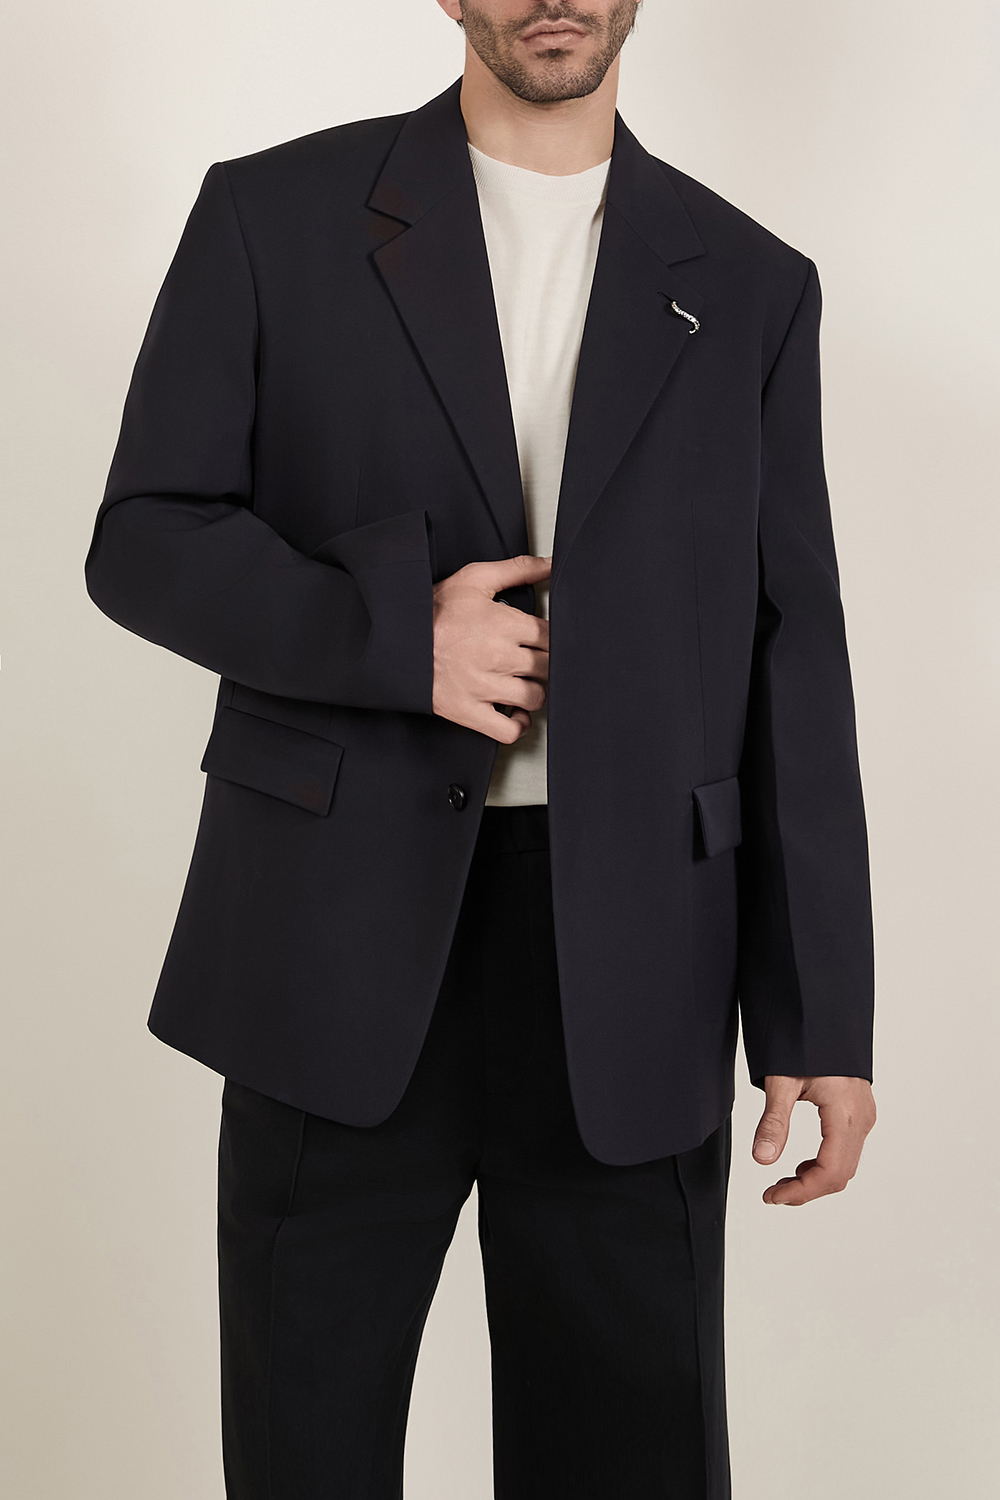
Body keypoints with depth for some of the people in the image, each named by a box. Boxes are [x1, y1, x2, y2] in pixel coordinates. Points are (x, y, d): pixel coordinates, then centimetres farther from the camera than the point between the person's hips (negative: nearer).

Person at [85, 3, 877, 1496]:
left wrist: (822, 1019, 1)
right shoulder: (274, 215, 5)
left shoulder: (751, 287, 9)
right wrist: (390, 632, -15)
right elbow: (144, 541, 3)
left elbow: (790, 667, 6)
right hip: (341, 949, -1)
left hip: (630, 979, 1)